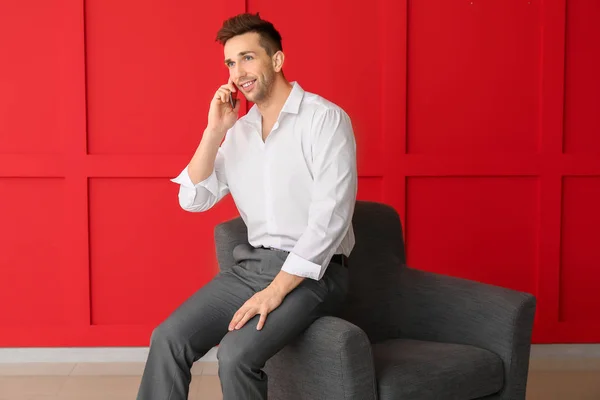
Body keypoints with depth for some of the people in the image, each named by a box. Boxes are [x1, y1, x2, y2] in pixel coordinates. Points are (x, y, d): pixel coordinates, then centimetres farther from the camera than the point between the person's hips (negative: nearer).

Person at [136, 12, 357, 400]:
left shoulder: (325, 118, -9)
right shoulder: (238, 130, 10)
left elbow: (330, 217, -17)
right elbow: (194, 199, 6)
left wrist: (275, 290, -20)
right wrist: (214, 131, -5)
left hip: (311, 272, -6)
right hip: (251, 265, 6)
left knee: (236, 354, -26)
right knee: (168, 339, -11)